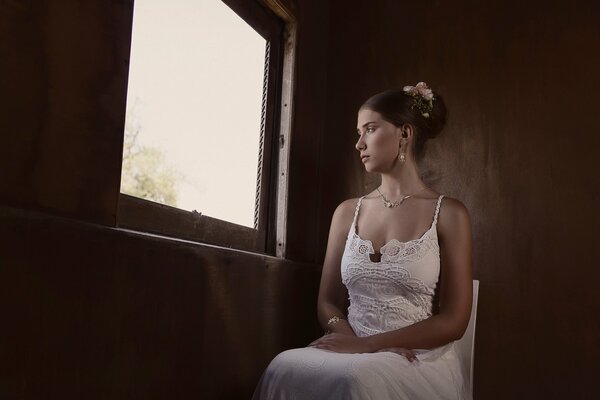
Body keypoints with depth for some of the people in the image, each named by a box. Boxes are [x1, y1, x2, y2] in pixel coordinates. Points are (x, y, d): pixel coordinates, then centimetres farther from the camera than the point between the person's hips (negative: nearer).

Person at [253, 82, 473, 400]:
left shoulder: (448, 214, -1)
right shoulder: (347, 212, 11)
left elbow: (453, 321, -5)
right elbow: (328, 303, 11)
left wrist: (367, 344, -13)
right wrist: (352, 340, -11)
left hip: (422, 363, -4)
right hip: (354, 356, 4)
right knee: (285, 370, -28)